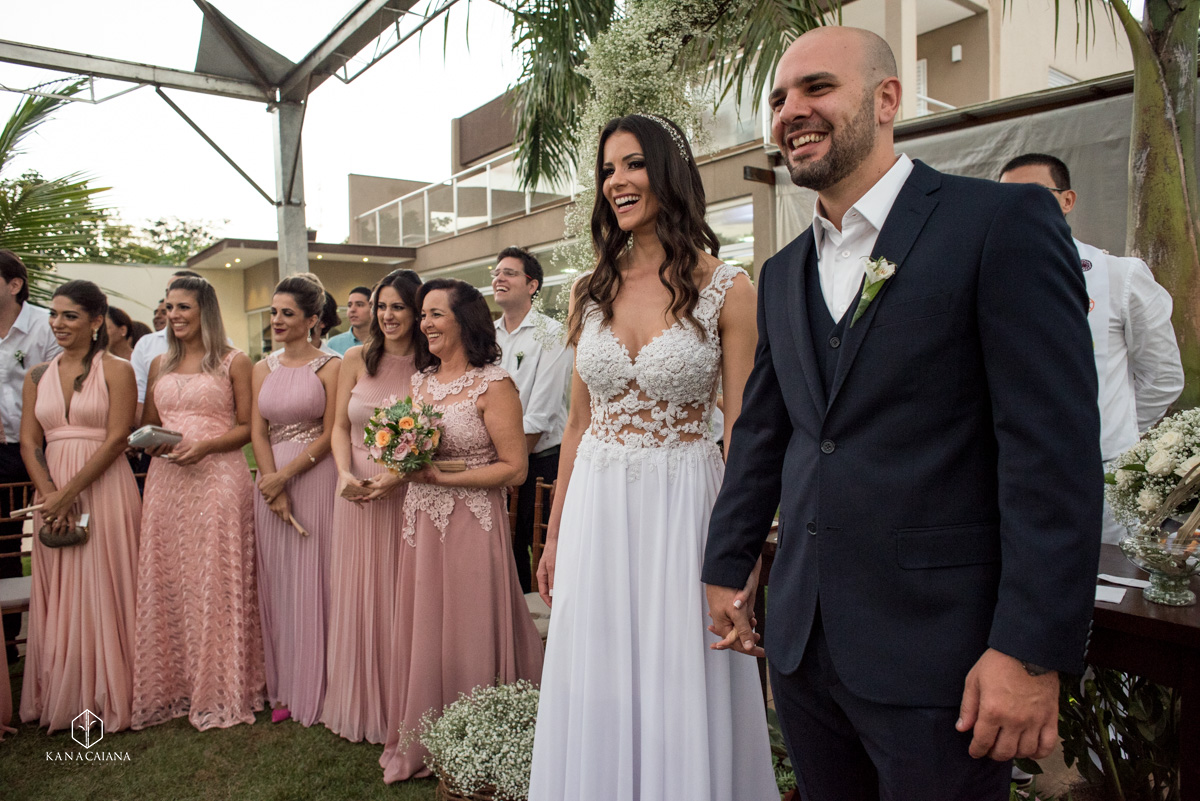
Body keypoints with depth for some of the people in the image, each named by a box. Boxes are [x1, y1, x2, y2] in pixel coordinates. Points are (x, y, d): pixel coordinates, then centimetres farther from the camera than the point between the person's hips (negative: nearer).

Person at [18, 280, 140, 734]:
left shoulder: (116, 370, -3)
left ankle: (106, 696, 13)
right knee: (58, 596, 9)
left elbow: (116, 439, -10)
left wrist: (69, 493, -14)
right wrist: (49, 493, -9)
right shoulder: (38, 376, 11)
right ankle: (61, 697, 21)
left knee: (103, 590, 0)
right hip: (53, 495, 5)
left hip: (104, 488, -4)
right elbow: (29, 442, 7)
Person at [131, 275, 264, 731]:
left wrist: (205, 445, -16)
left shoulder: (233, 362, 2)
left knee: (216, 582, -2)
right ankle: (170, 686, 19)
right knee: (165, 582, 5)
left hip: (218, 478, -5)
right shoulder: (160, 365, 16)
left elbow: (247, 426, -1)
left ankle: (219, 690, 11)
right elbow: (148, 424, 21)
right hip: (166, 481, 5)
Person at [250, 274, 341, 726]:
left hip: (315, 480, -5)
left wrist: (284, 476, -15)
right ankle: (285, 687, 21)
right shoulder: (263, 369, 11)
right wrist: (275, 492, -7)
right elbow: (258, 433, 5)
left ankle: (316, 687, 16)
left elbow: (330, 434, -9)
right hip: (271, 482, 5)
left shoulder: (329, 367, -4)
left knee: (314, 580, 1)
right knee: (277, 582, 9)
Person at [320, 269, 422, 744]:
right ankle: (359, 704, 29)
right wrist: (345, 474, -9)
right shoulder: (357, 359, 4)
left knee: (400, 599, 6)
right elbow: (340, 426, 6)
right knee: (356, 597, 11)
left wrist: (398, 475, -18)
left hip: (407, 493, -2)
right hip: (357, 494, 3)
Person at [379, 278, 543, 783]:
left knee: (467, 633, 4)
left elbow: (514, 469, -15)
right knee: (420, 632, 13)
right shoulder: (420, 380, 11)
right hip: (420, 521, 7)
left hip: (470, 524, -6)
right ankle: (419, 745, 30)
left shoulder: (493, 385, -11)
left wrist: (443, 474, -18)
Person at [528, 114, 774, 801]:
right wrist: (554, 536, 13)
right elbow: (578, 422, 11)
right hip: (596, 510, 4)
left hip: (683, 511, -4)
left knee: (681, 701, 8)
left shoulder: (727, 291, -6)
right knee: (597, 700, 14)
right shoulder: (592, 291, 7)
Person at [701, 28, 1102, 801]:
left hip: (936, 650, -5)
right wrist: (726, 568, 14)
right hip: (802, 641, 6)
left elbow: (1056, 444, -14)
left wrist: (1033, 651, -16)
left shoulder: (1005, 222, -8)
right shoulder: (783, 274, 12)